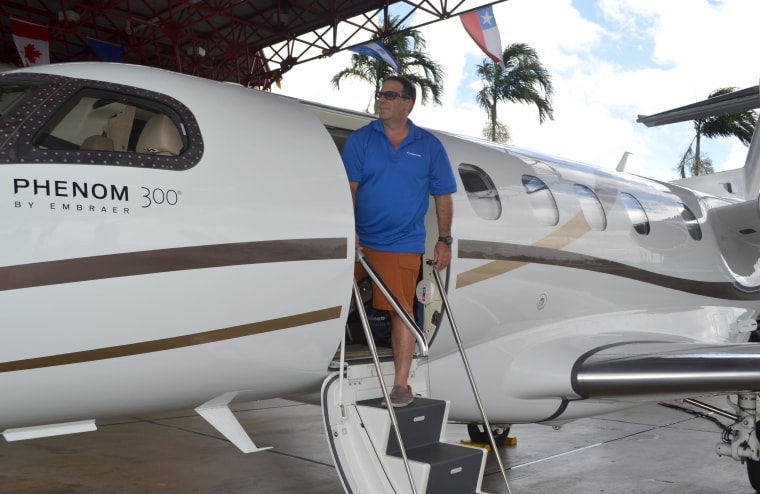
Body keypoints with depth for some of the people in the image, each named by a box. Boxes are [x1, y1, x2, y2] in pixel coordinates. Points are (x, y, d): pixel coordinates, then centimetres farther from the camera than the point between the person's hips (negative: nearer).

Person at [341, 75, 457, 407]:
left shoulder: (429, 145, 5)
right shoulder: (360, 139, 3)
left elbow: (443, 195, 8)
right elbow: (349, 187, -5)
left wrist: (444, 239, 3)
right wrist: (349, 229, -16)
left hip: (403, 245, -1)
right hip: (359, 240, 1)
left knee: (401, 310, -4)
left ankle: (401, 384, 3)